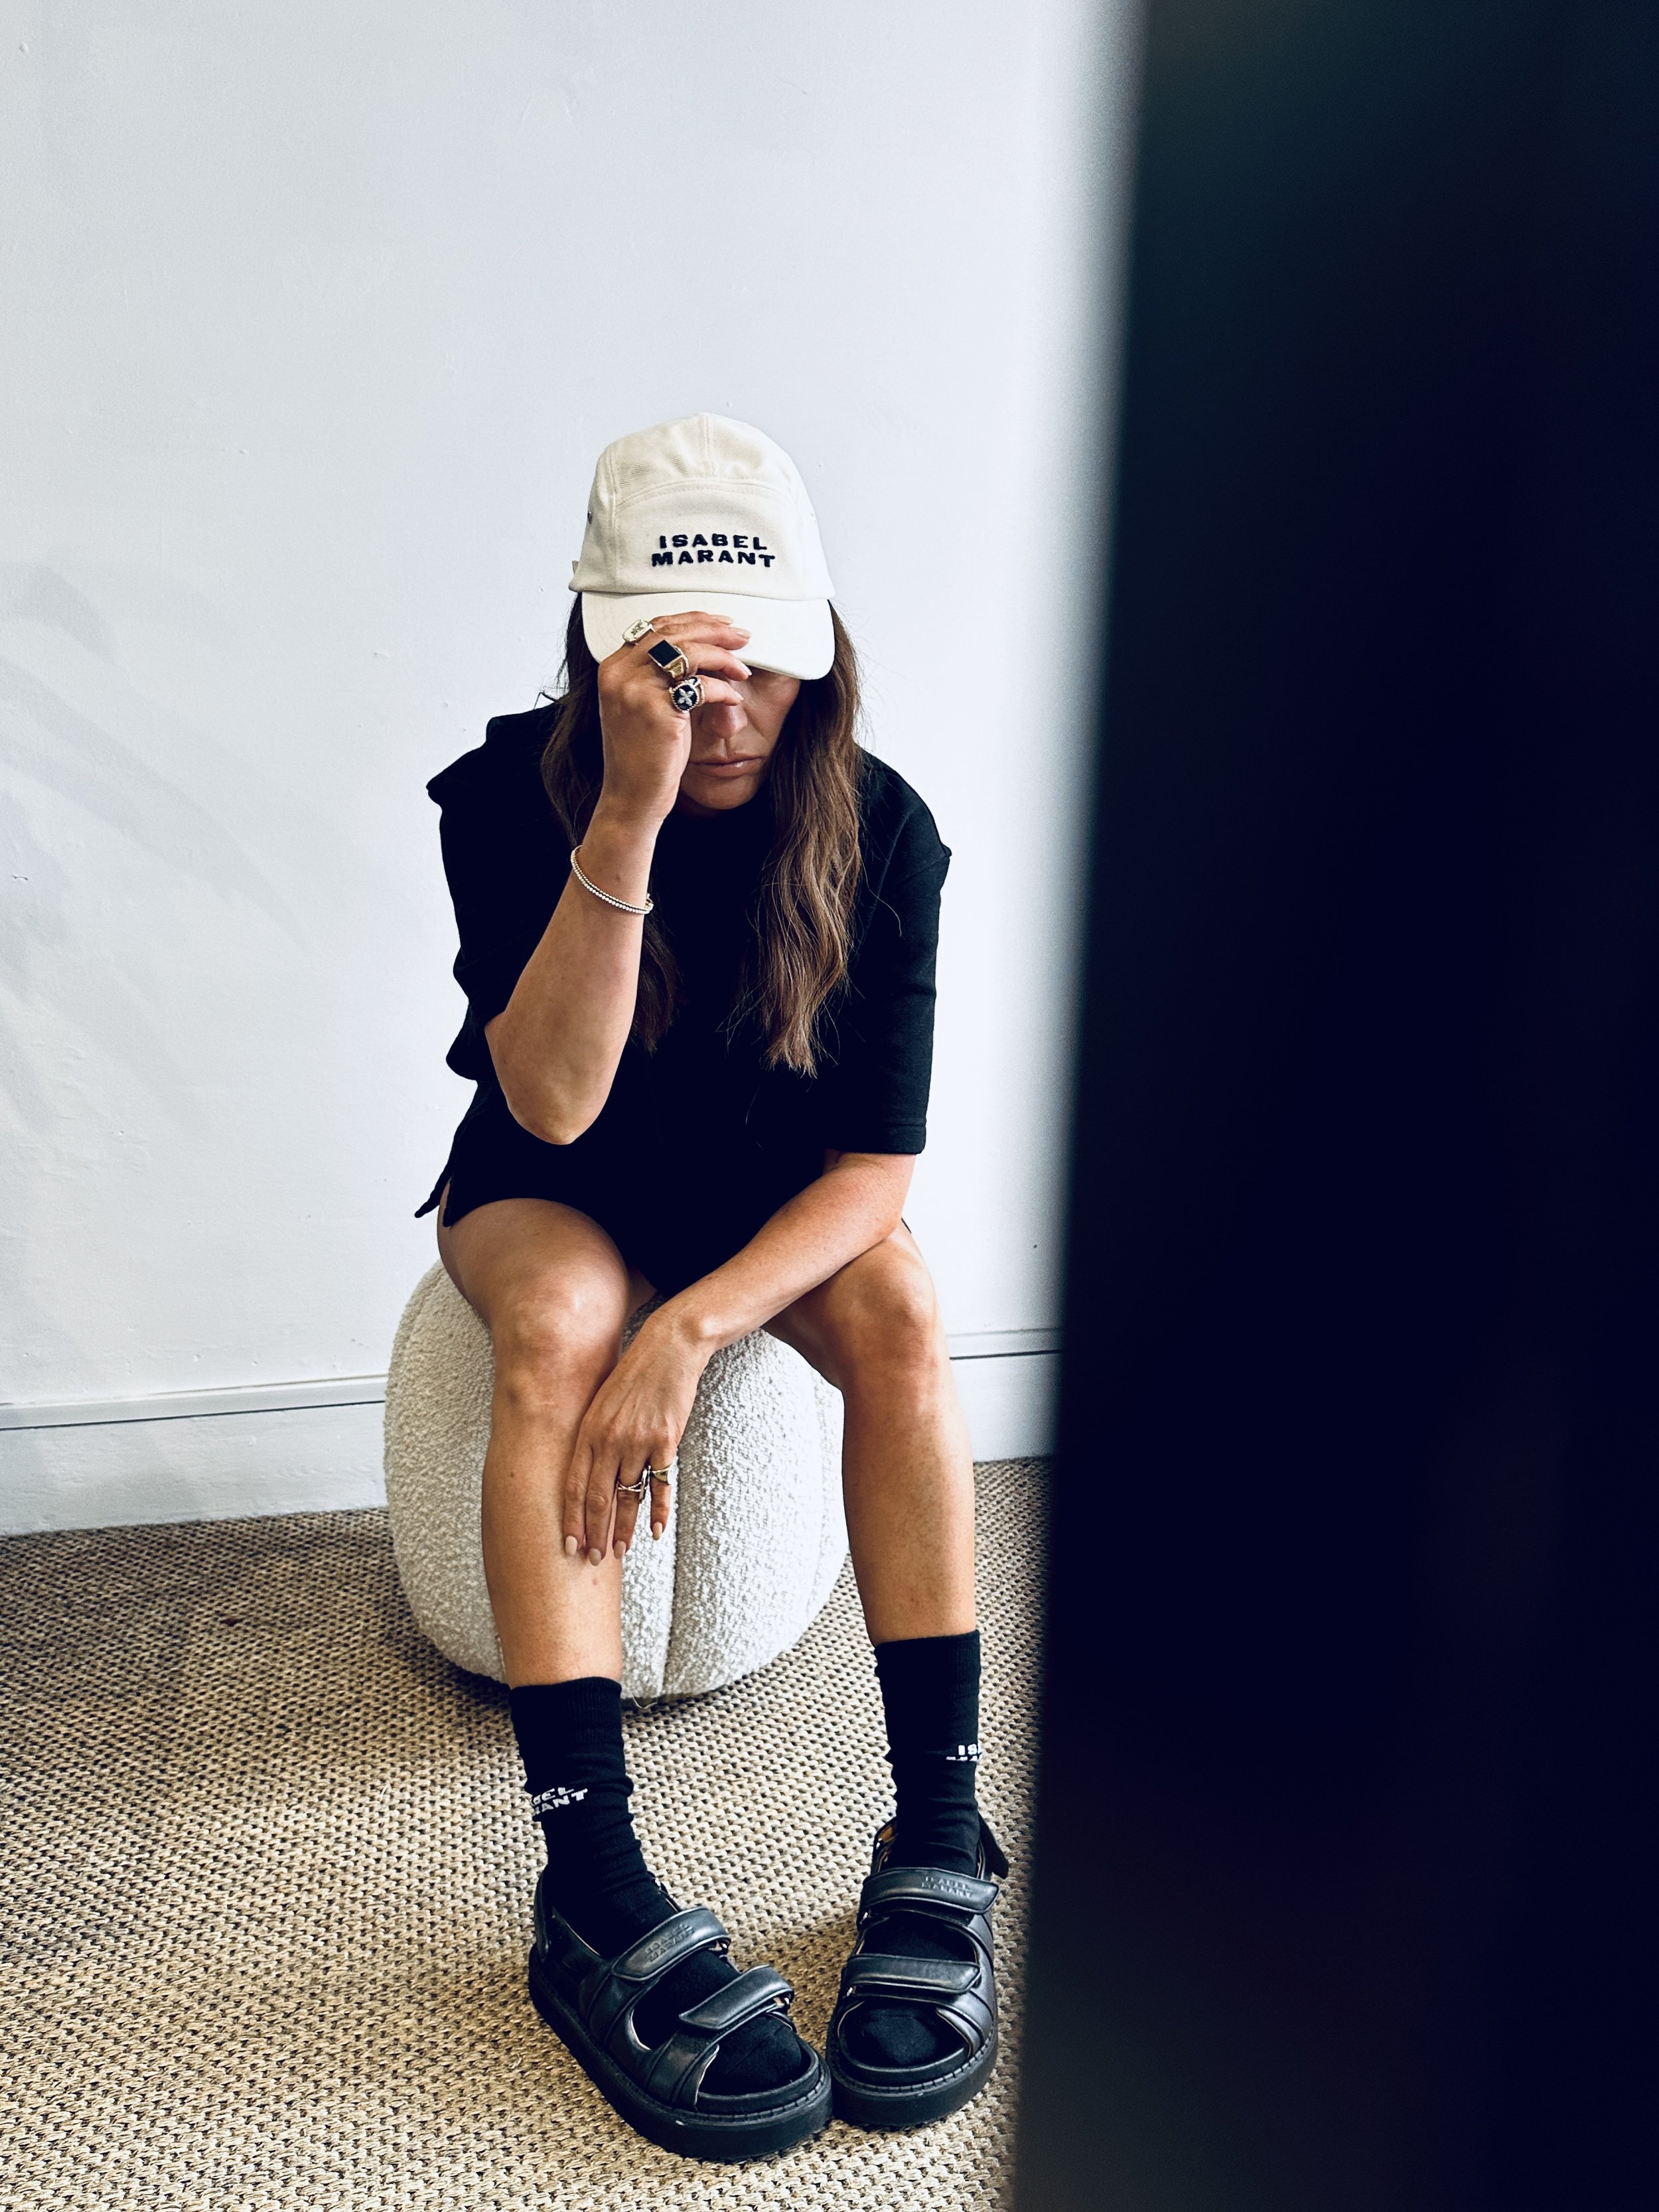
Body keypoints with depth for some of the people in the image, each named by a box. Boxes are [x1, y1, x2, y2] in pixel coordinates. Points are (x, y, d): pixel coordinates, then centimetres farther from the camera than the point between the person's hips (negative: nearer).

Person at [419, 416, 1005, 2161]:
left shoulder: (878, 828, -19)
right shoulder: (511, 792, -22)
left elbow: (877, 1161, -19)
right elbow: (553, 1105, -33)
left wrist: (692, 1327, -34)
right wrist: (629, 813, -43)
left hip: (775, 1195, 1)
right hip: (553, 1187, -1)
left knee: (901, 1315, -28)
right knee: (555, 1322, -33)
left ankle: (938, 1844, -25)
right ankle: (594, 1894, -33)